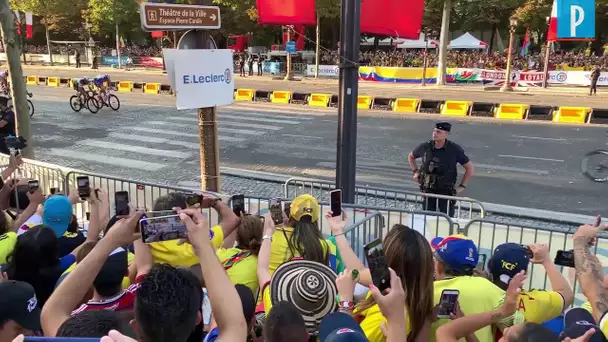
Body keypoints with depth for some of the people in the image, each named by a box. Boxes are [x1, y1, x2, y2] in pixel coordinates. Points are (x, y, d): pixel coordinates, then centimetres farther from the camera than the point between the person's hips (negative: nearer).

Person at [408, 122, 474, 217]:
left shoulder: (455, 149, -8)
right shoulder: (425, 147, -2)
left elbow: (470, 168, -1)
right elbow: (411, 157, 18)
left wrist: (462, 186, -4)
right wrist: (416, 171, 7)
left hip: (446, 192, -3)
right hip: (428, 191, 3)